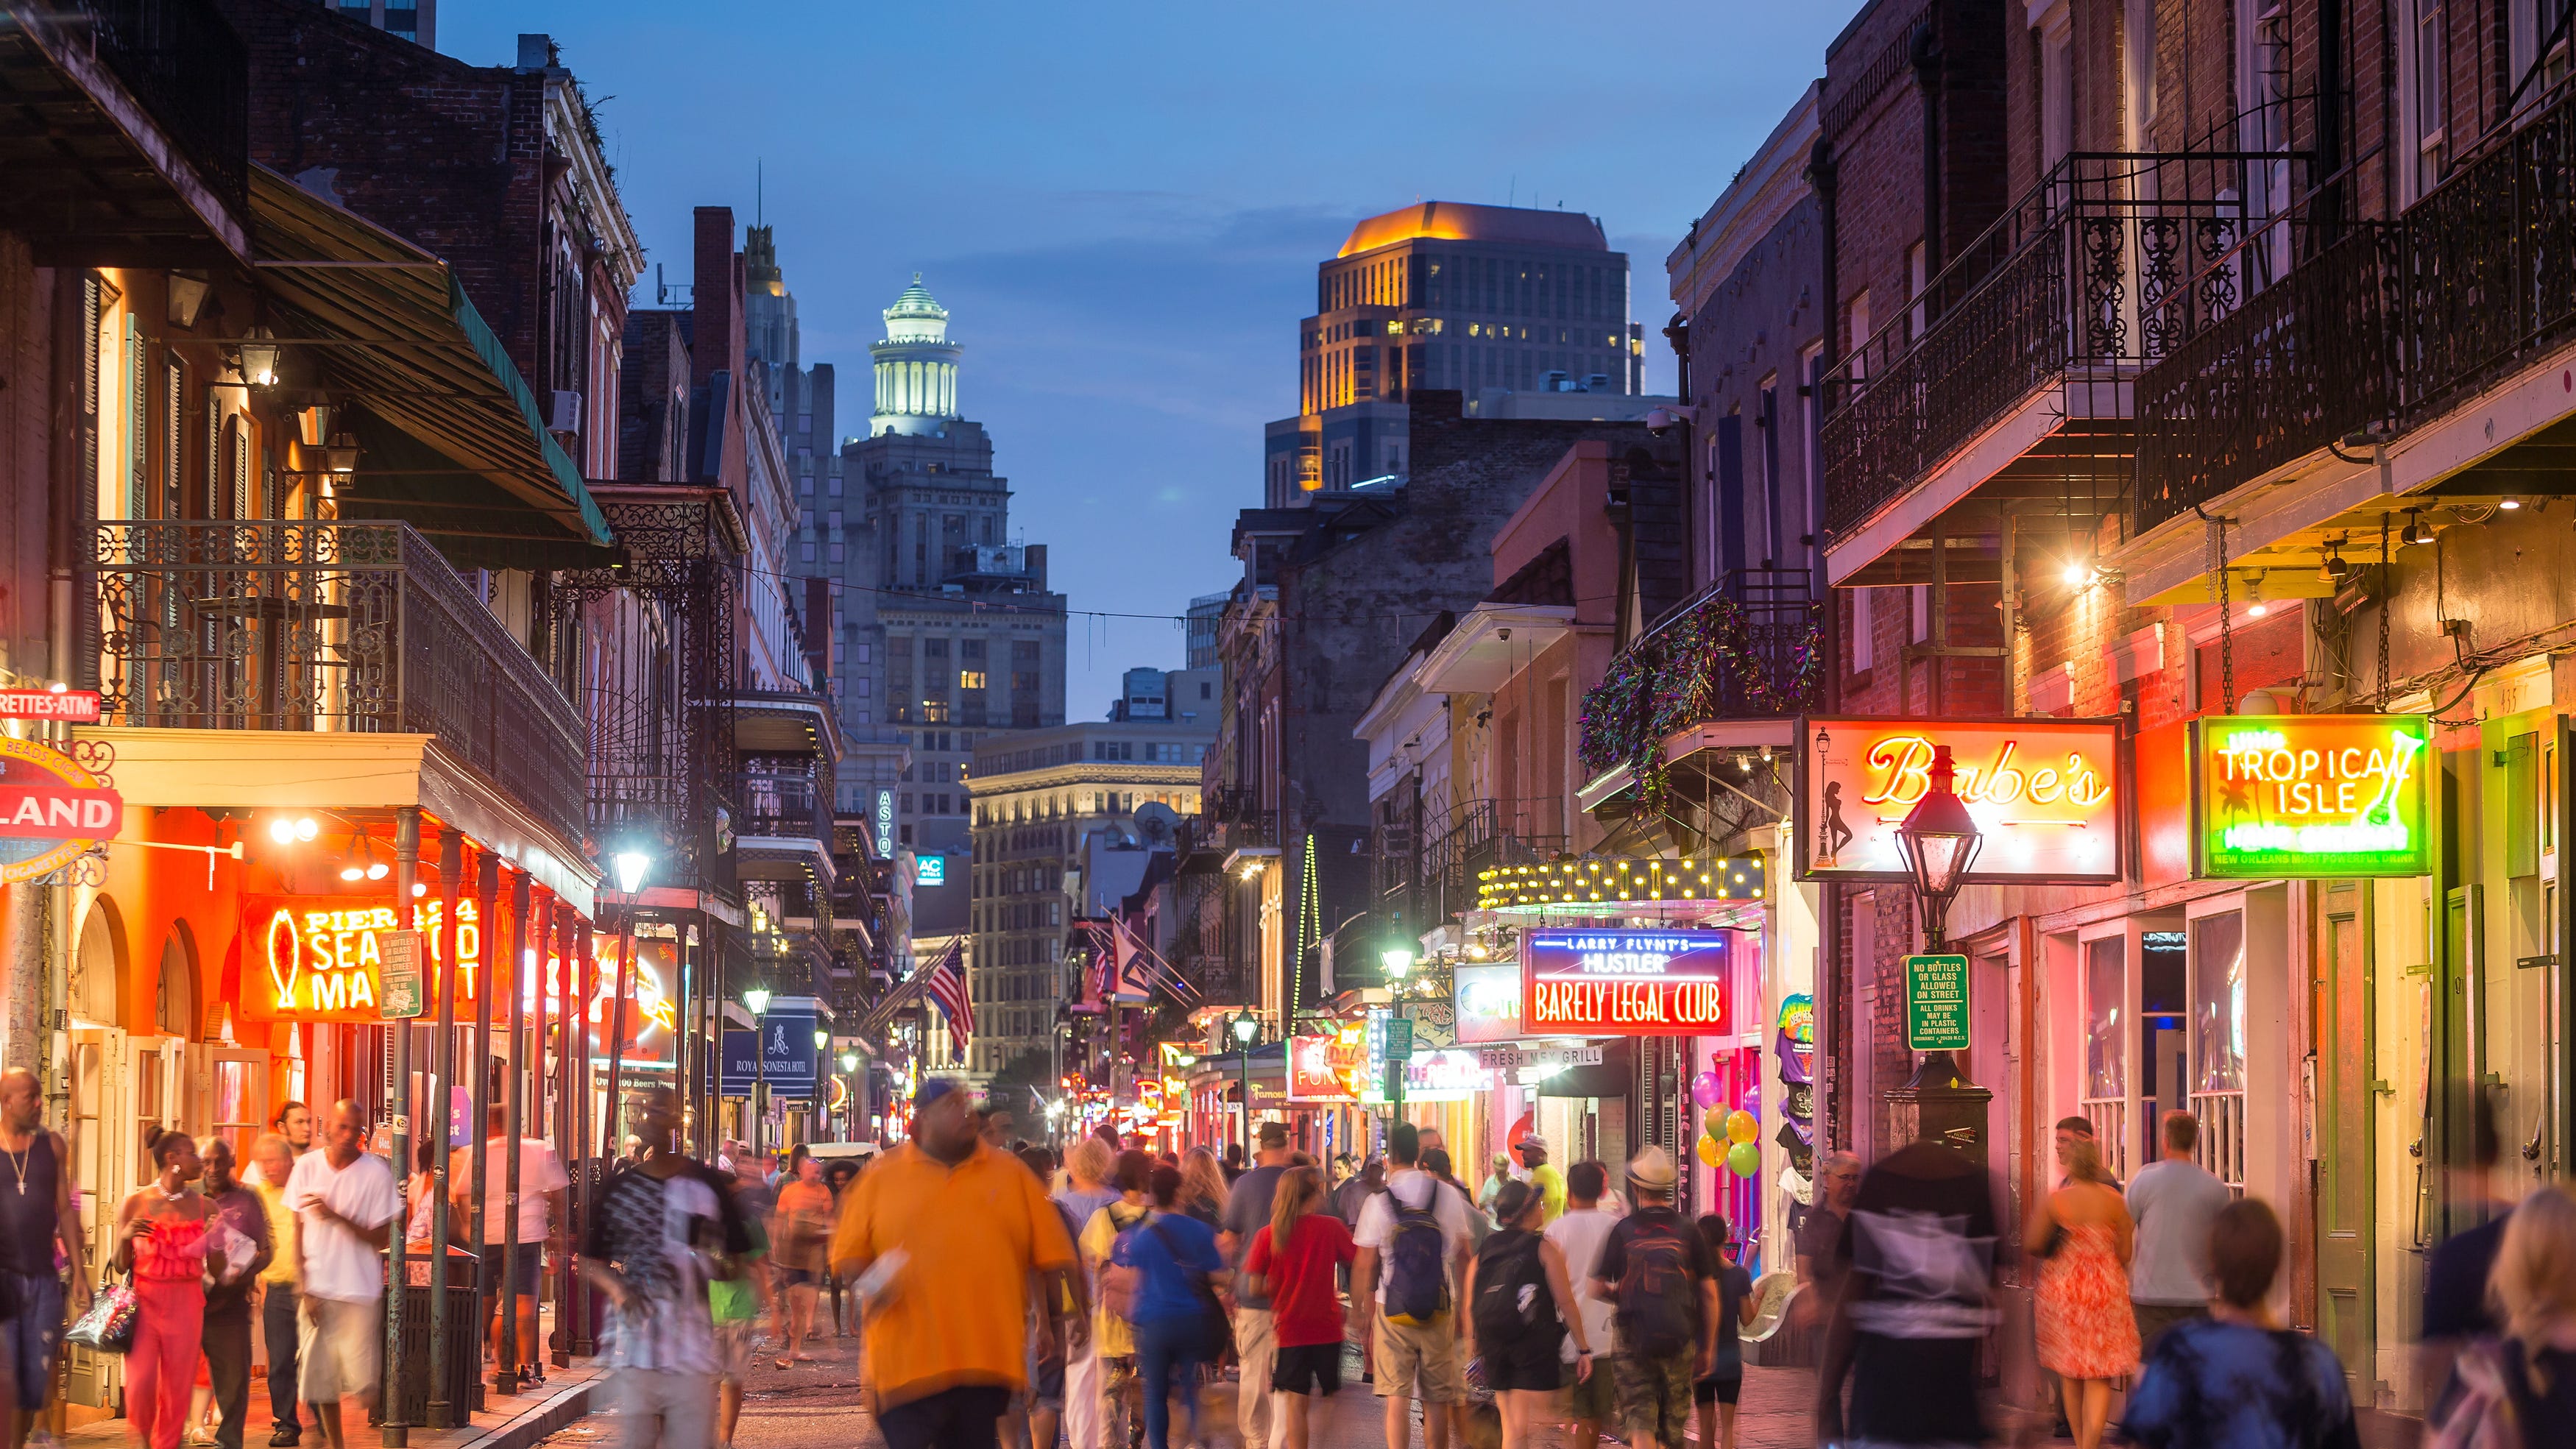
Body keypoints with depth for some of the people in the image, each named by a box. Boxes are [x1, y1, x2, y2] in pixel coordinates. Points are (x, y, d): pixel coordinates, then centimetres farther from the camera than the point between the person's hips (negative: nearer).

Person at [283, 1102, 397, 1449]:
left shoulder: (376, 1173, -5)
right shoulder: (307, 1168, 3)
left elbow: (381, 1238, -5)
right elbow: (299, 1234, 6)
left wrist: (336, 1217, -19)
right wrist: (304, 1287, -2)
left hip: (359, 1290, -2)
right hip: (316, 1290, 3)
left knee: (361, 1379, -8)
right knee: (321, 1378, 3)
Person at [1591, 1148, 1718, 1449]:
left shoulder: (1623, 1230, -3)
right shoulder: (1687, 1231, 1)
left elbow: (1597, 1287, -2)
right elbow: (1709, 1292, 1)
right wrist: (1708, 1348, 10)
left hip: (1634, 1337, -2)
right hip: (1680, 1340, 2)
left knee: (1640, 1423, -5)